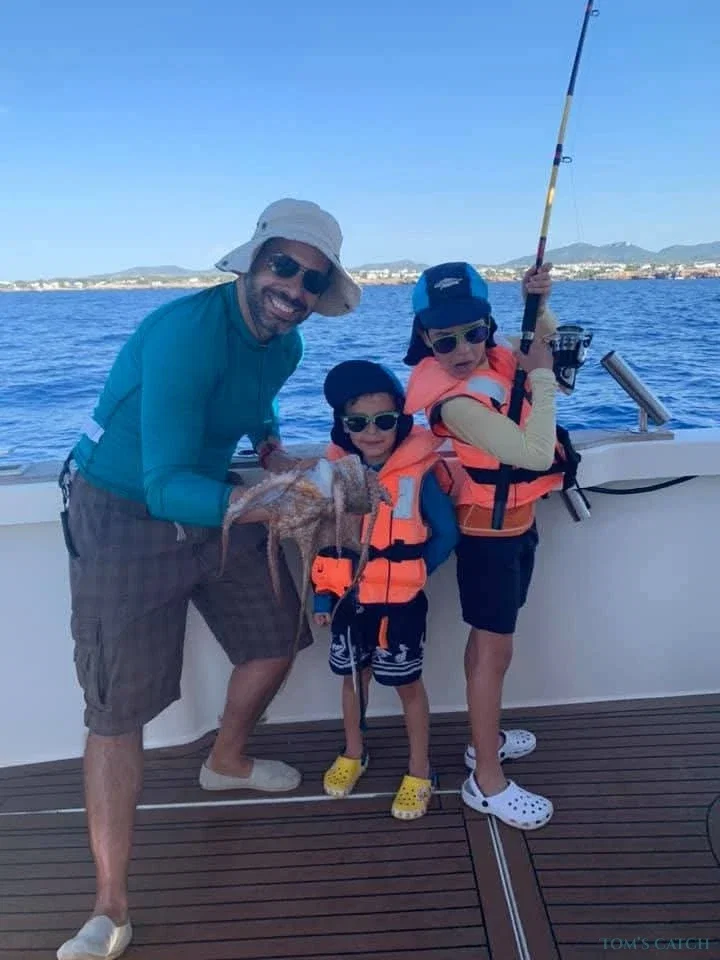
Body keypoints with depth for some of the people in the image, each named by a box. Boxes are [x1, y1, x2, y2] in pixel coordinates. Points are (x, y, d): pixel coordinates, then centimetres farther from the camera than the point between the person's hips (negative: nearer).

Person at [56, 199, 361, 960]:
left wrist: (271, 446, 4)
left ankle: (227, 761, 43)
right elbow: (166, 484, -34)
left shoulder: (284, 343, -3)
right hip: (124, 514, -7)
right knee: (117, 710, -6)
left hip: (213, 500, 8)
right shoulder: (187, 333, -29)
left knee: (275, 637, 14)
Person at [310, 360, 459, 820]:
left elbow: (446, 534, -7)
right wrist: (322, 593, 3)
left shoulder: (419, 471, -16)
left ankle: (420, 772, 31)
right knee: (353, 677, 21)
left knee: (408, 684, 12)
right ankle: (353, 754, 45)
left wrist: (410, 573, -5)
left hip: (401, 604, -4)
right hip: (349, 601, 4)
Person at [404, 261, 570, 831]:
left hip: (515, 523, 8)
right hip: (487, 531, -8)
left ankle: (485, 737, 39)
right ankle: (487, 781, 12)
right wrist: (542, 376, -22)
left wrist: (538, 306, -4)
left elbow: (547, 345, 17)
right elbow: (535, 453, -33)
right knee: (495, 649, -1)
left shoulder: (495, 360, -4)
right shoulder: (456, 398, -29)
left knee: (488, 640, 20)